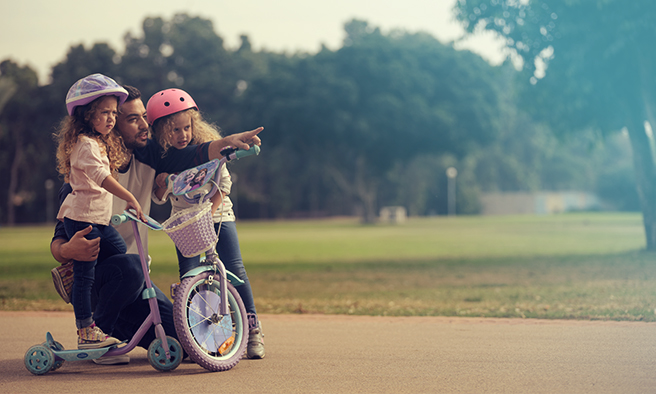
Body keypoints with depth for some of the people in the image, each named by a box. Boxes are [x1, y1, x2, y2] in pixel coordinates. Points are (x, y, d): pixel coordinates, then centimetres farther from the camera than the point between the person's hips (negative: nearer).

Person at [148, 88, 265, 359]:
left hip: (217, 215, -1)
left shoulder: (207, 148, -13)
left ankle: (253, 329, 0)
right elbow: (159, 198, -4)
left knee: (235, 270, -8)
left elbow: (224, 183, -9)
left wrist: (209, 210, -20)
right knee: (188, 276, -9)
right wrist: (162, 181, -25)